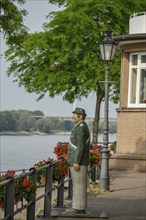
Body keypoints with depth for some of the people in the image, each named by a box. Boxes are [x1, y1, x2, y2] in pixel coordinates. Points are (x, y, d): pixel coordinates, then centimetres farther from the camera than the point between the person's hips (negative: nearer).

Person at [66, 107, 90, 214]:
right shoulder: (81, 127, 17)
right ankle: (79, 207, 14)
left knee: (79, 184, -6)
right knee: (78, 184, 11)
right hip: (78, 161, 10)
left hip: (79, 161, -10)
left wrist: (76, 162, -23)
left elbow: (81, 146, -21)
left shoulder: (81, 128, -16)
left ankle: (79, 208, -3)